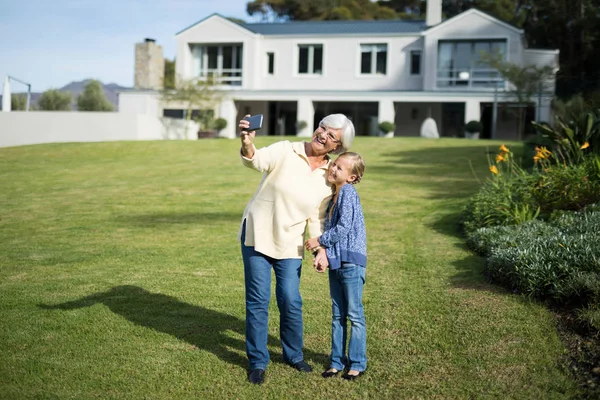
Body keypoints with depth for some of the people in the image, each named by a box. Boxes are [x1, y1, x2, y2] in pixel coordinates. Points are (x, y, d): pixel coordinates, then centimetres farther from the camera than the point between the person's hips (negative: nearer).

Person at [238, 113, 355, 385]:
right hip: (257, 233, -2)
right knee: (258, 300, 0)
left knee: (291, 301, 3)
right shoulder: (285, 151, -13)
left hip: (290, 243, 3)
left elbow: (317, 218, 5)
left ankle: (294, 355, 27)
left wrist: (321, 248, -8)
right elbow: (257, 161, -33)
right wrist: (247, 145, -55)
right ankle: (258, 362, 15)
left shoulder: (329, 177, -1)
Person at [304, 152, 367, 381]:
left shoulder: (348, 193, -11)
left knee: (354, 314, 1)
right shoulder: (334, 197, 14)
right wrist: (322, 256, 6)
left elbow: (344, 229, -19)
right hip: (335, 262, 8)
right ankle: (337, 361, 21)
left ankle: (357, 363, 9)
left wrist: (319, 241, -10)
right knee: (337, 315, 12)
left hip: (351, 262, -8)